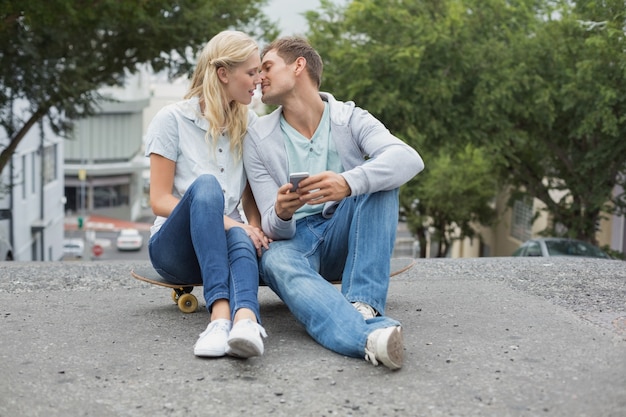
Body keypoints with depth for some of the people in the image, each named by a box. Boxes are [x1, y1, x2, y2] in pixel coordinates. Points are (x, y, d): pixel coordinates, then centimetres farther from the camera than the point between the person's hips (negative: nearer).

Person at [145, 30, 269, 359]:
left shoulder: (249, 123, 11)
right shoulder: (172, 119, -2)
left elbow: (251, 197, 13)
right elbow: (160, 201, -7)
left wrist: (255, 229, -11)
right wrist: (220, 219, -22)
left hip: (224, 245, 3)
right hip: (174, 248, -3)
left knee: (241, 238, -36)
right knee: (206, 184, -35)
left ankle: (245, 320, -66)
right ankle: (220, 310, -53)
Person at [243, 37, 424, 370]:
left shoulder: (351, 120, -1)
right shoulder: (258, 139, 2)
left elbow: (409, 159, -23)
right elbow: (274, 228, -4)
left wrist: (348, 183, -42)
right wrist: (281, 213, -30)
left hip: (343, 239, 1)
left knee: (377, 176, -23)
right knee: (275, 261, -35)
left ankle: (364, 302, -35)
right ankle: (369, 332, -63)